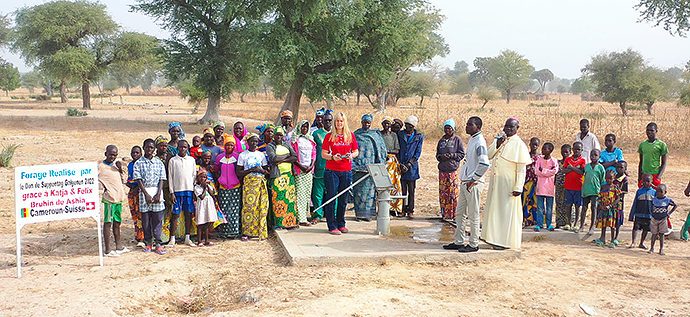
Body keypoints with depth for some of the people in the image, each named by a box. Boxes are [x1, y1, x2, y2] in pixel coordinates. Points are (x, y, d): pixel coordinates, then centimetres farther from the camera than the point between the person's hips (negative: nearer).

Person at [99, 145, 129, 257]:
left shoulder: (116, 164, 14)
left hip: (119, 197, 7)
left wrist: (120, 169, 1)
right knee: (108, 222, -5)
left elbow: (124, 180, 14)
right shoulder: (100, 166, -6)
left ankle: (119, 247, 24)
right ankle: (107, 250, -2)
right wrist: (103, 187, -16)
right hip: (109, 198, -7)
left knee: (117, 222, 15)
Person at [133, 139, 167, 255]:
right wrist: (146, 195, -12)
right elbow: (139, 180, -3)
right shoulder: (138, 163, 4)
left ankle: (158, 243, 3)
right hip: (144, 192, -1)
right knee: (145, 219, 3)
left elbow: (162, 179, 4)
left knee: (157, 219, -1)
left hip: (157, 193, 1)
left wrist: (158, 194, -9)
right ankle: (148, 242, 14)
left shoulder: (159, 163, 9)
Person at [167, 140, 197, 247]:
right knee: (175, 214, -1)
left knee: (189, 213, 5)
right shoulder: (173, 160, 3)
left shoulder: (191, 160, 10)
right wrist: (172, 193, -4)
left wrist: (194, 191, 5)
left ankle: (187, 238, 13)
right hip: (177, 190, -2)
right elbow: (170, 177, 2)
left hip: (189, 190, 2)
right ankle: (172, 239, 4)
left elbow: (194, 175, 12)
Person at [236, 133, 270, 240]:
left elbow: (267, 171, 15)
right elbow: (238, 172, 0)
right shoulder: (243, 155, 5)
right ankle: (246, 232, -5)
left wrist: (261, 170, -7)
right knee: (248, 206, -9)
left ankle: (261, 231, 3)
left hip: (261, 182, 3)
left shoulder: (261, 155, 14)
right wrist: (250, 170, -12)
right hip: (248, 182, -3)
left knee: (262, 206, -3)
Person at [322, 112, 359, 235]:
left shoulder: (350, 136, 9)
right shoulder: (329, 136, 2)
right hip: (331, 171, -3)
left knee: (343, 199, 9)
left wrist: (351, 155, -8)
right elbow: (323, 154, 1)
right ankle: (332, 226, 0)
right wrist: (332, 157, -18)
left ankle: (341, 224, 19)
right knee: (331, 198, -4)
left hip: (346, 171, 3)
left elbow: (356, 151, 14)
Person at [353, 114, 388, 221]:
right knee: (359, 189, -3)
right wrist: (352, 164, 0)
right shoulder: (356, 135, 9)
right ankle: (359, 213, 2)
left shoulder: (376, 135, 10)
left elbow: (382, 150, 11)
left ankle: (368, 213, 3)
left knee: (369, 189, -2)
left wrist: (378, 165, 3)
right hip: (358, 166, 0)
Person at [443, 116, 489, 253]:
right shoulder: (471, 140, 14)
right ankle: (459, 242, 22)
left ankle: (474, 244, 7)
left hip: (474, 184, -10)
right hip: (465, 182, 10)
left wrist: (473, 180, -19)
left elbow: (484, 164, -27)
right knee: (460, 213, 13)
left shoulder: (479, 142, -15)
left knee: (473, 215, -1)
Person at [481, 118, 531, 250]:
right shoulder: (499, 139, 9)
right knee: (495, 208, 13)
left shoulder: (519, 144, -9)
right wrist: (498, 144, -14)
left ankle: (506, 241, 7)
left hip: (509, 182, -6)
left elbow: (521, 169, -11)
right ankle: (496, 238, 24)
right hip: (496, 182, 6)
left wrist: (518, 187, -17)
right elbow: (488, 156, 1)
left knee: (507, 211, -1)